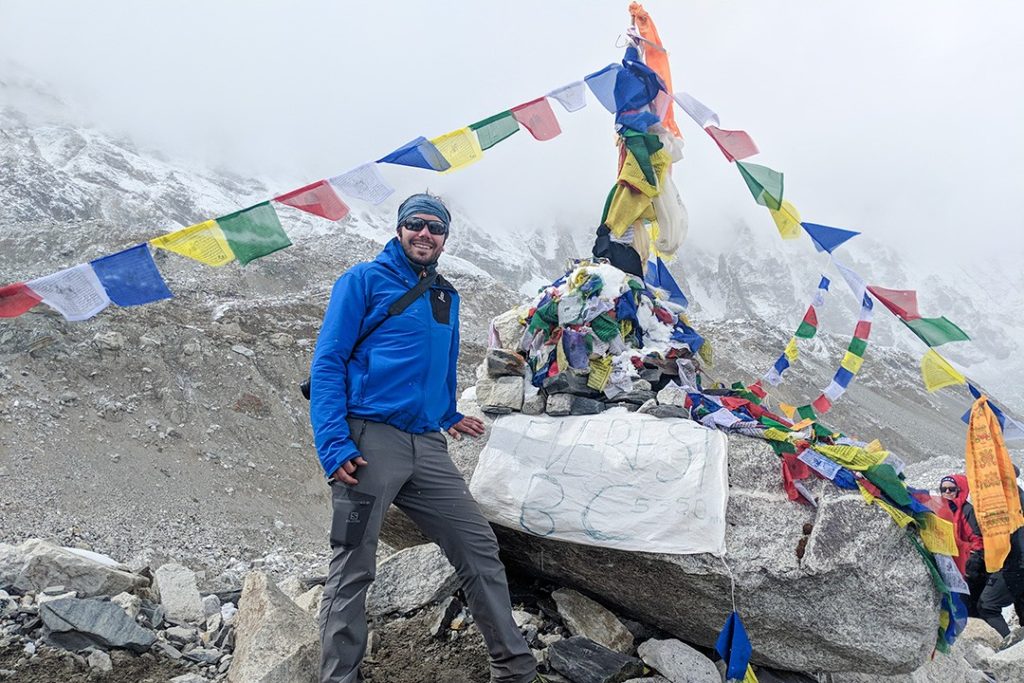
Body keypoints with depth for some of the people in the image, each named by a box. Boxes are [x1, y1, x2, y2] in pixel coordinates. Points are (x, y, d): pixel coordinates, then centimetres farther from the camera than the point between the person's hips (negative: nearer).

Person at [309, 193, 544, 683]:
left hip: (428, 448, 6)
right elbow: (327, 363, -6)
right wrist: (333, 444, -16)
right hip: (370, 441, -5)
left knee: (480, 549, 5)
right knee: (352, 571, -3)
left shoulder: (446, 297, 20)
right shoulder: (364, 280, 1)